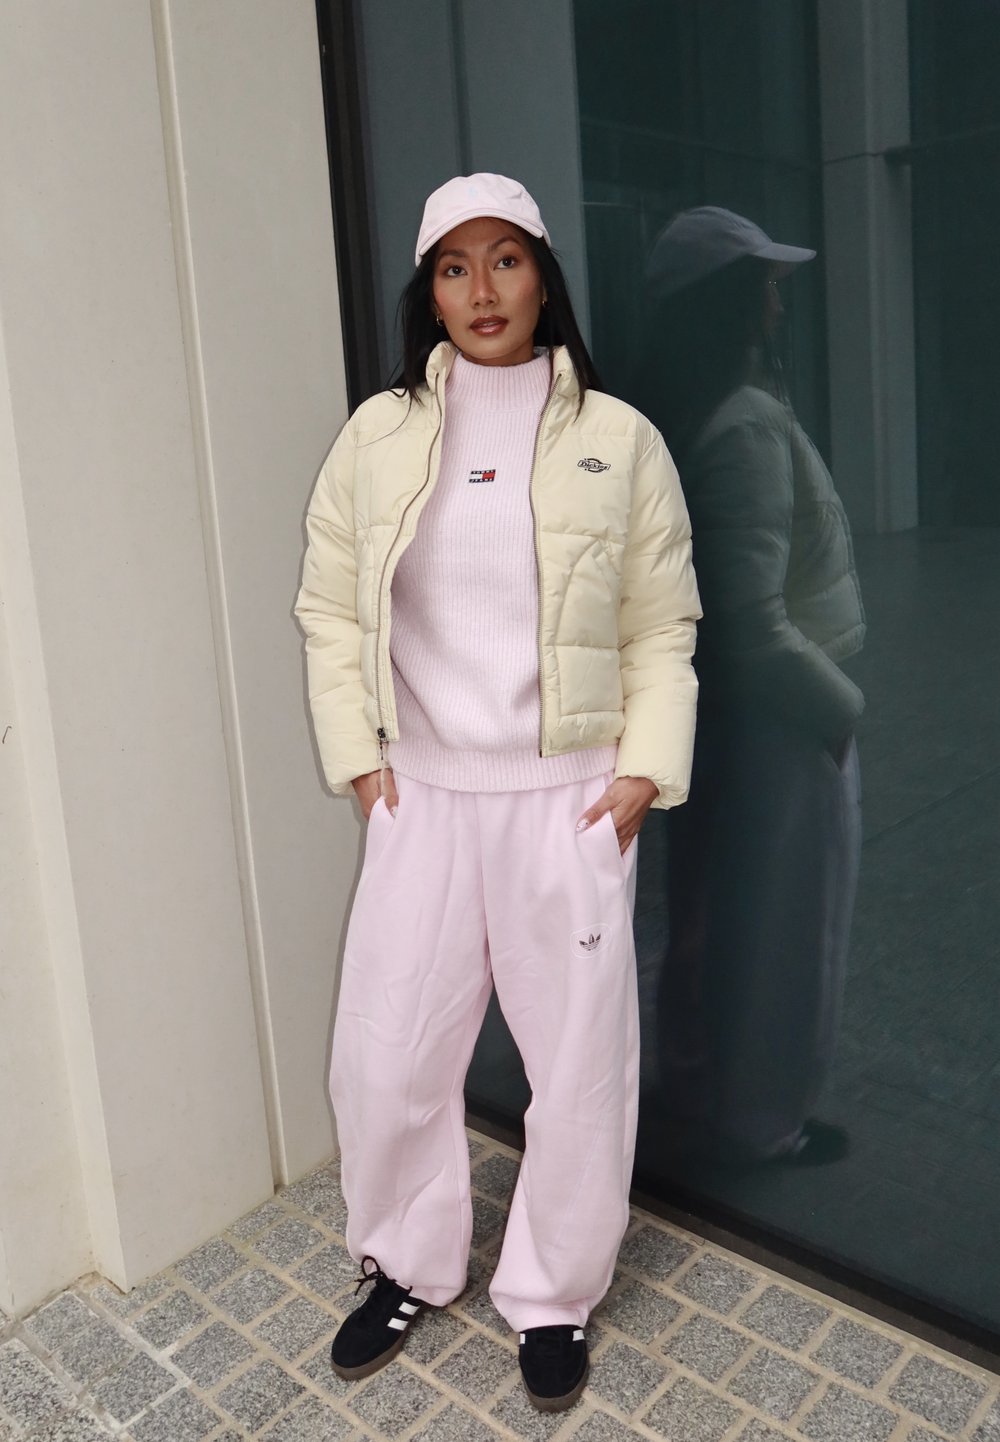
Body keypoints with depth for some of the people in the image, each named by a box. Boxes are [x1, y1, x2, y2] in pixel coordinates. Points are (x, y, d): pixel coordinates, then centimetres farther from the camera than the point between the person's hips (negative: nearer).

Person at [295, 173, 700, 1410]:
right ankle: (408, 1265, 37)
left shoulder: (617, 438, -1)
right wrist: (359, 757, 1)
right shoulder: (377, 435, 3)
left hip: (570, 797, -1)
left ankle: (552, 1294, 33)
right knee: (385, 1055, 8)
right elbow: (331, 612, 7)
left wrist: (645, 770, -6)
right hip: (422, 795, 2)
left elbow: (662, 627, 2)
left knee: (580, 1062, 7)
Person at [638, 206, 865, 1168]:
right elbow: (757, 627, -28)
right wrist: (841, 703, -13)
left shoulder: (679, 416, 5)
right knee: (777, 925, 9)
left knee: (714, 915, 21)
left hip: (713, 705, 9)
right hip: (772, 718, -9)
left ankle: (701, 1094, 40)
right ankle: (757, 1122, 28)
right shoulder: (748, 424, -24)